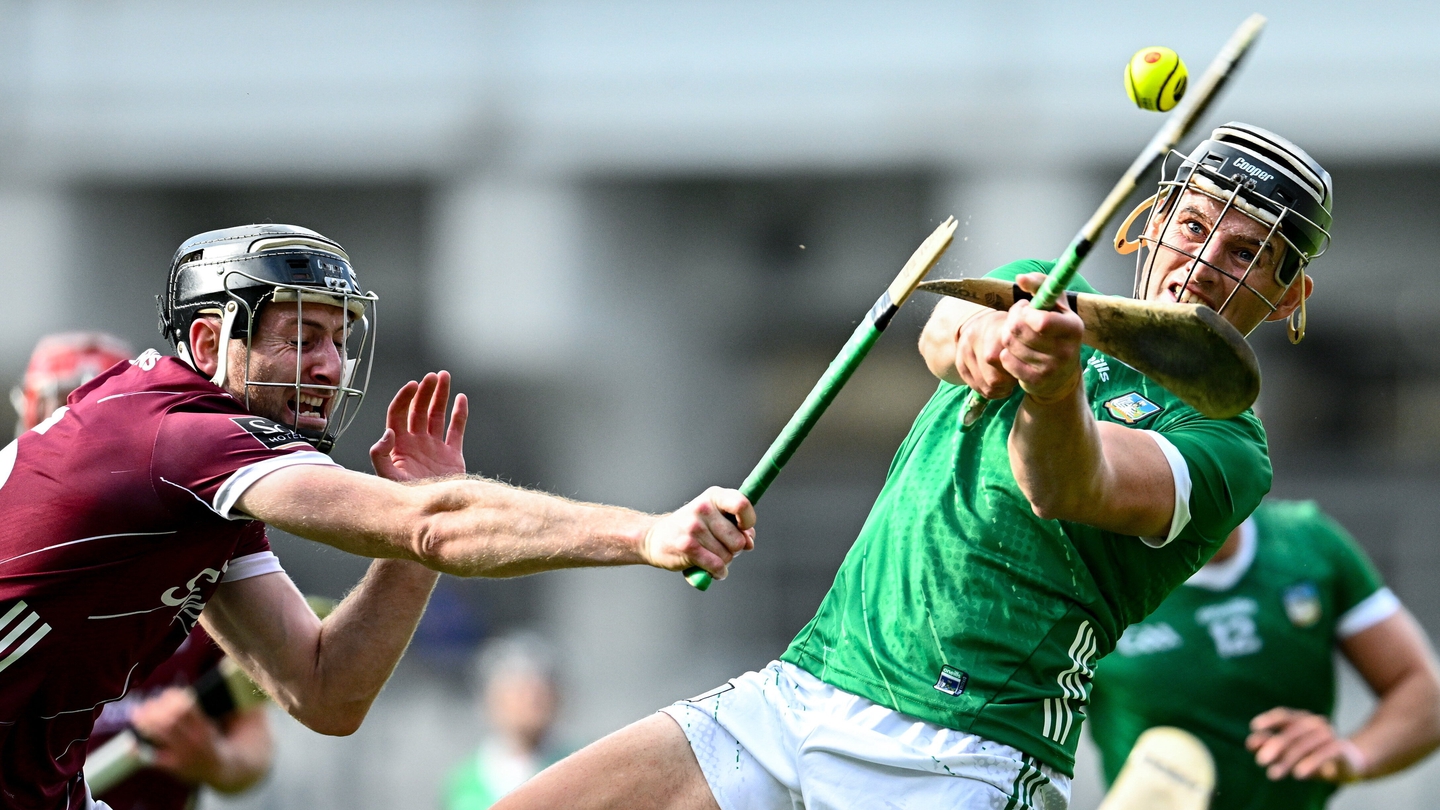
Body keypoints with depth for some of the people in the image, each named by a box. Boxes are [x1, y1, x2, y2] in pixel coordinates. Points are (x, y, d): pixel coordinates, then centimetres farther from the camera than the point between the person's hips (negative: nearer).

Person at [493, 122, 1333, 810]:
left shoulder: (1227, 448, -2)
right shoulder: (1040, 294, 16)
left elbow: (1069, 488, -23)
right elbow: (942, 333, -8)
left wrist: (1057, 389, -45)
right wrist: (978, 334, -33)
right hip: (794, 695, 5)